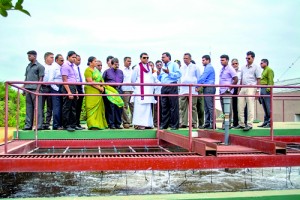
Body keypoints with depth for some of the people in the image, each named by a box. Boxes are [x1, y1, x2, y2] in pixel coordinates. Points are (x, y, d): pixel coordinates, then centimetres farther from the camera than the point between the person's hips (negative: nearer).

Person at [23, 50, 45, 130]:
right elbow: (26, 78, 22)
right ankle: (28, 125, 10)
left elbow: (41, 79, -5)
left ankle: (39, 125, -4)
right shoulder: (28, 66, 19)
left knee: (37, 108, -6)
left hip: (35, 89, -7)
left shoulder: (39, 66, 0)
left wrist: (37, 89, -14)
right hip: (28, 89, 7)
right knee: (29, 108, 7)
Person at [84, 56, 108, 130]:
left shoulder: (96, 70, 18)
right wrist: (99, 87, -15)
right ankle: (92, 125, -9)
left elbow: (101, 79, 19)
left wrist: (102, 87, 1)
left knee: (99, 107, 9)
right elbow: (90, 81, -17)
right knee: (92, 107, -8)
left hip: (98, 92, 8)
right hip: (91, 91, -8)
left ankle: (99, 123, 15)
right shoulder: (88, 70, -8)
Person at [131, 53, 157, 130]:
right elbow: (133, 79, 2)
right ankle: (139, 124, -9)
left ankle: (147, 123, 8)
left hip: (149, 91, 6)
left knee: (148, 108, 4)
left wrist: (152, 88, 13)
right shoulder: (137, 68, -1)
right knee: (140, 108, -11)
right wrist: (137, 87, 6)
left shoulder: (149, 68, 16)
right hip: (140, 91, -6)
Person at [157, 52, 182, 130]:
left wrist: (169, 73, -16)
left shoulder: (174, 64, 3)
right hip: (164, 88, 7)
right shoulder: (163, 67, 24)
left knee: (173, 106, -5)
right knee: (164, 107, 6)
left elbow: (179, 75, -11)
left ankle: (174, 125, -2)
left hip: (172, 87, -6)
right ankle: (164, 124, 11)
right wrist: (158, 75, 7)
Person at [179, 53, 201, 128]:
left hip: (192, 90, -3)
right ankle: (184, 123, 2)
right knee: (183, 107, 0)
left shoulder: (195, 67, 8)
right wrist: (179, 87, 12)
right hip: (183, 89, 4)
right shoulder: (182, 68, 18)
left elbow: (199, 78, 8)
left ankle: (194, 123, 0)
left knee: (193, 107, -4)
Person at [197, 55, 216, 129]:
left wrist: (197, 86, -4)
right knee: (206, 107, 9)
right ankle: (207, 123, 13)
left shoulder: (209, 67, -8)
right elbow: (203, 78, 20)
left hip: (209, 88, -10)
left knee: (210, 106, -10)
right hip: (207, 88, 10)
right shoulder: (207, 67, 23)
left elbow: (202, 78, -13)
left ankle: (212, 124, -9)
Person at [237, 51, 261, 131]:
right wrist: (239, 90, 15)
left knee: (250, 107, -7)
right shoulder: (243, 68, 20)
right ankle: (241, 123, 11)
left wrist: (257, 91, -10)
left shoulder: (256, 67, 3)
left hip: (251, 88, -6)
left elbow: (258, 79, -2)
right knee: (240, 107, 4)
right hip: (243, 88, 6)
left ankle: (249, 124, -7)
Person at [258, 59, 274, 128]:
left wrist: (268, 88, -22)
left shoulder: (269, 70, -3)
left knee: (268, 107, -10)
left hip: (266, 89, -9)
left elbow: (271, 80, -13)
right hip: (262, 89, 9)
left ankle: (270, 122, -9)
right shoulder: (263, 71, 24)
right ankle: (265, 122, 11)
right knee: (264, 107, 8)